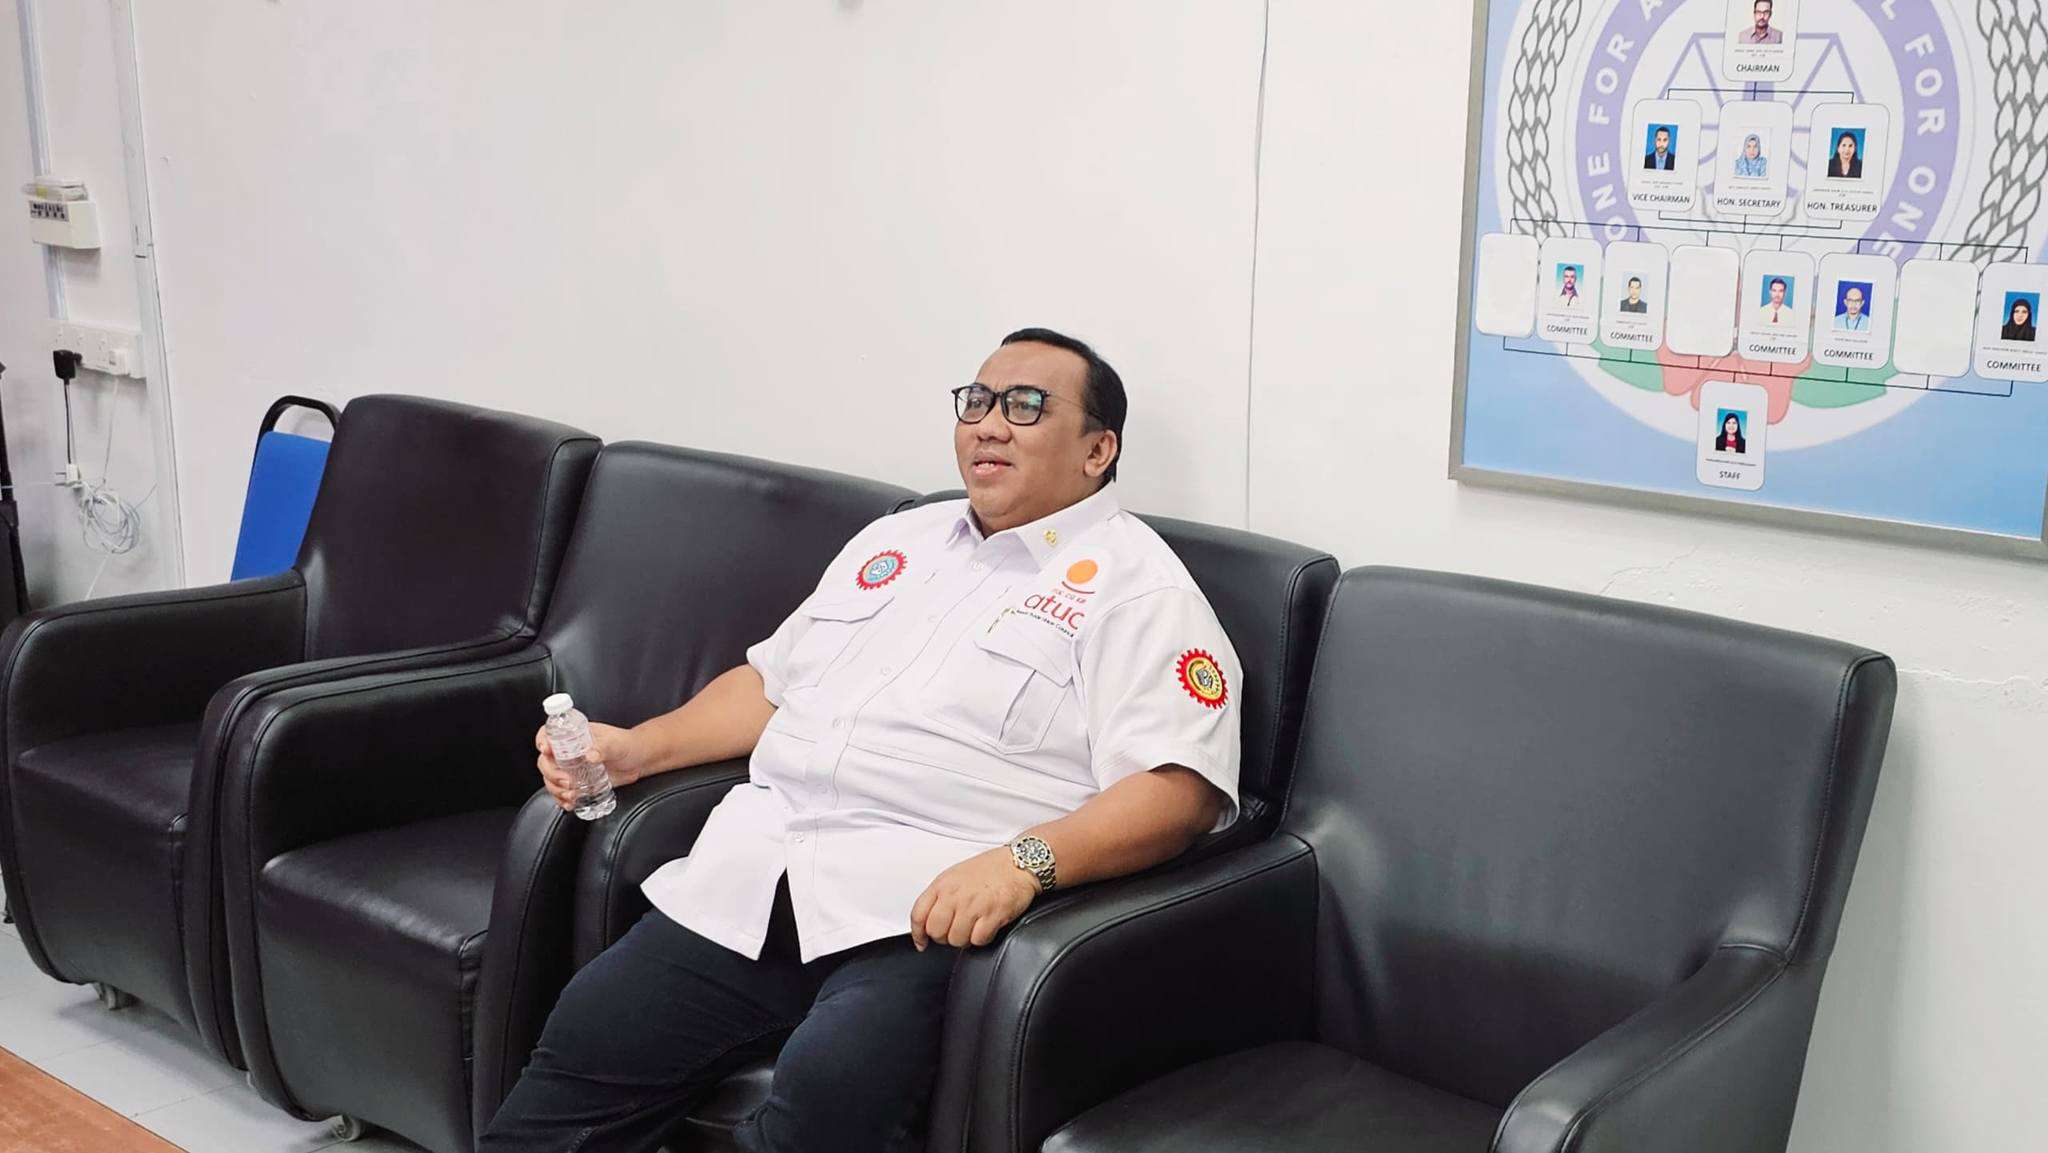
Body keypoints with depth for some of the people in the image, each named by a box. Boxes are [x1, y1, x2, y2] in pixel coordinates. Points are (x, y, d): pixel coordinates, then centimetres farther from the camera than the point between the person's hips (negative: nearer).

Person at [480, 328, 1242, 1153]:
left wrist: (1023, 861, -27)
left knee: (831, 1086, -32)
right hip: (752, 881, 6)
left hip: (924, 910, -6)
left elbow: (1179, 788, -12)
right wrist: (638, 748, 16)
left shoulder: (1135, 588, 0)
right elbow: (773, 680, 31)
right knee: (585, 1045, -10)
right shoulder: (895, 540, 24)